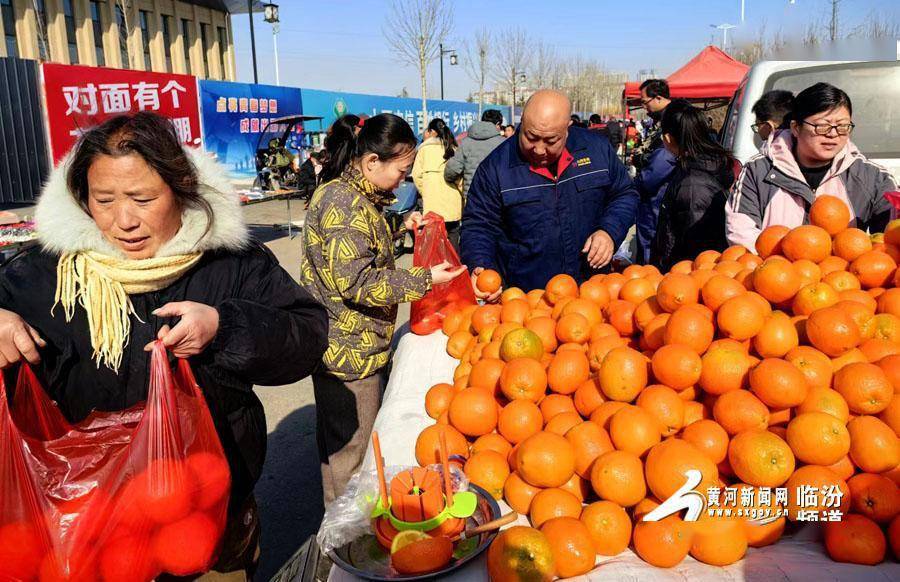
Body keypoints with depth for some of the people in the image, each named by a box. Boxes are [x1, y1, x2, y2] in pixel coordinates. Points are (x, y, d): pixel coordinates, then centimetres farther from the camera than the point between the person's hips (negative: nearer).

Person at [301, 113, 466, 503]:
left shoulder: (355, 196, 11)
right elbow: (356, 282, -26)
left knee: (338, 439, 24)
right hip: (350, 351, -11)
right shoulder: (344, 202, -22)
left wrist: (401, 227, 13)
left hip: (348, 347, 11)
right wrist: (424, 280, -23)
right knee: (352, 447, 3)